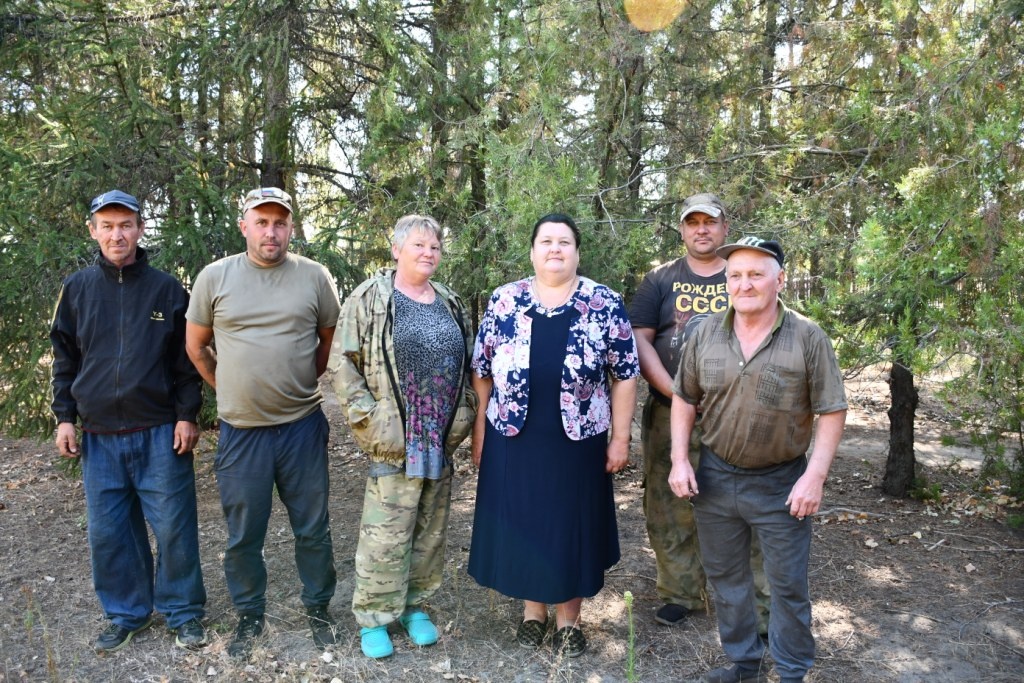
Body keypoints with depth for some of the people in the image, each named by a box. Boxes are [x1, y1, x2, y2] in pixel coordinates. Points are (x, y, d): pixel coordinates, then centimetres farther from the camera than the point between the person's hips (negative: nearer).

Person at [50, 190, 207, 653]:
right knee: (109, 532, 10)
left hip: (160, 433, -2)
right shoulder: (76, 290, 6)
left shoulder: (167, 289, 0)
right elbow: (65, 360, 11)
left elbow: (187, 358, 1)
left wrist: (187, 415, -5)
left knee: (173, 527, 2)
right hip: (99, 436, 3)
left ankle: (183, 612, 19)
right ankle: (126, 613, 27)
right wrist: (64, 417, 5)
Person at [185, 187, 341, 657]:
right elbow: (196, 346, 9)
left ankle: (318, 608, 32)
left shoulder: (314, 276, -2)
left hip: (303, 425, 0)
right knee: (243, 535, 13)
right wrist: (230, 389, 10)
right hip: (241, 429, 0)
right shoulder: (215, 276, -1)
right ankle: (249, 615, 33)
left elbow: (331, 339, 11)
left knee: (312, 529, 12)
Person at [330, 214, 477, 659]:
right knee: (385, 534, -1)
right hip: (395, 439, -5)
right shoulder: (368, 299, -4)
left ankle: (415, 606, 29)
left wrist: (463, 417, 9)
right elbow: (344, 362, -7)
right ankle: (372, 618, 15)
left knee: (431, 530, 13)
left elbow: (467, 365, 18)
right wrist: (367, 418, -12)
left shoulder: (450, 303, 12)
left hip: (442, 440, 5)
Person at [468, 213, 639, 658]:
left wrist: (620, 438, -3)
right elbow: (482, 370, 4)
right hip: (514, 439, 1)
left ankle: (569, 618, 30)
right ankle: (533, 609, 34)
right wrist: (479, 430, 4)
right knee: (521, 524, 12)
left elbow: (625, 374, -2)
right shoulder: (504, 301, -1)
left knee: (571, 525, 10)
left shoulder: (605, 304, -4)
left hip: (577, 440, -1)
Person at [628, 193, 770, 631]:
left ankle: (758, 606, 14)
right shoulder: (660, 280, 7)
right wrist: (675, 392, -11)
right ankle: (680, 594, 23)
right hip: (670, 415, 1)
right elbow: (638, 339, 0)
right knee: (671, 510, 7)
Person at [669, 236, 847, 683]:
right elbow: (684, 399, 6)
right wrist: (679, 459, 0)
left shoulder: (808, 339, -10)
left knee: (788, 586, 10)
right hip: (714, 477, 4)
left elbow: (832, 411, -8)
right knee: (725, 578, 17)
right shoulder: (705, 335, -2)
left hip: (781, 483, -3)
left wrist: (815, 475, -14)